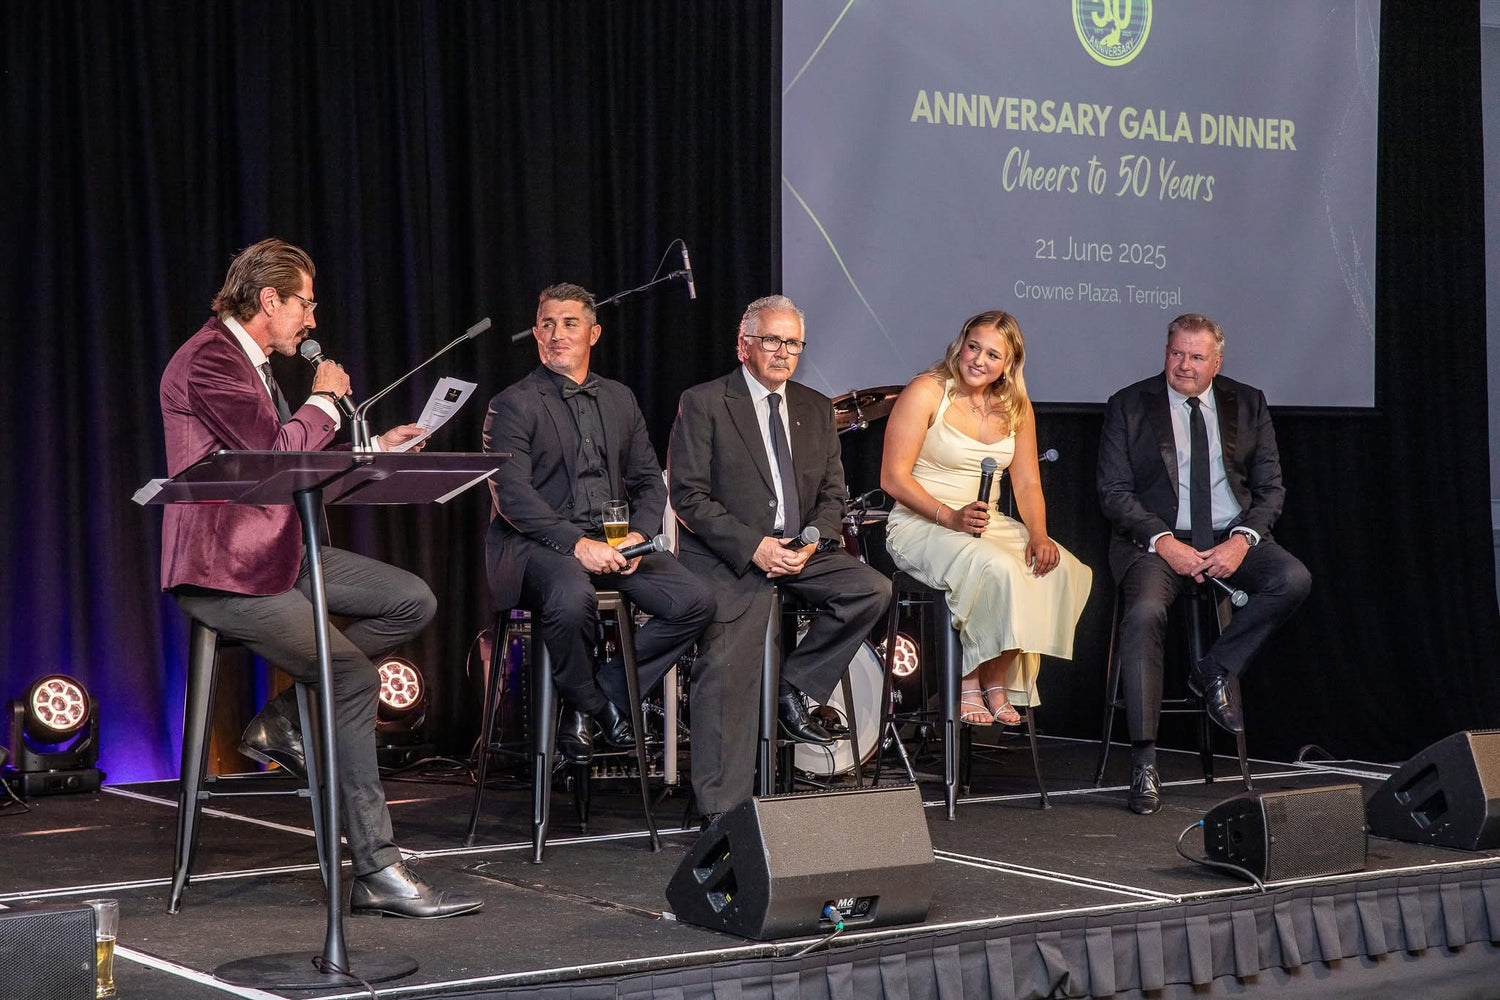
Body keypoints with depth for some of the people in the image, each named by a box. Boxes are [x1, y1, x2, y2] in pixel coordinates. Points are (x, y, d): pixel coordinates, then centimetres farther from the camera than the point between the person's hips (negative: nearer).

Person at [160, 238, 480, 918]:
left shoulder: (251, 363, 18)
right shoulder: (207, 362, -14)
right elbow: (276, 452, -22)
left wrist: (373, 450, 15)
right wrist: (324, 402, -5)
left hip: (275, 552, 10)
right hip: (222, 572, -10)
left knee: (413, 602, 0)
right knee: (354, 677, -21)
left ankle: (284, 720, 4)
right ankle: (376, 873, -18)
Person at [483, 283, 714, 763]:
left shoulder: (619, 400, 18)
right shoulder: (513, 405, 0)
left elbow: (649, 481, 17)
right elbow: (512, 494, -11)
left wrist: (638, 535, -5)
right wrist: (576, 543, -22)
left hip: (614, 540, 5)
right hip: (539, 543, -5)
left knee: (696, 603, -16)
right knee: (572, 600, -38)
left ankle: (609, 691, 0)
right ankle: (588, 703, -8)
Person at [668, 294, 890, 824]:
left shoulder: (817, 409, 14)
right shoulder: (703, 404, -3)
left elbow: (832, 495, 14)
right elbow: (689, 496, -9)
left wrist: (811, 542, -8)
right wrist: (754, 547, -17)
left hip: (799, 550, 5)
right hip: (726, 557, -5)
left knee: (872, 589, -17)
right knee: (728, 667, -20)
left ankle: (795, 687, -2)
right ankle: (722, 814, -18)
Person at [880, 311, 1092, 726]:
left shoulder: (1016, 408, 11)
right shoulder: (926, 392, -6)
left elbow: (1027, 484, 9)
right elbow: (893, 478, -11)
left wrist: (1039, 535, -11)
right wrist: (950, 517, -23)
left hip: (989, 524, 6)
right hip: (921, 525, -6)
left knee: (1061, 569, -22)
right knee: (996, 568, -34)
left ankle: (998, 681, -13)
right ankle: (971, 683, -18)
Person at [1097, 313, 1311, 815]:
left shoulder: (1248, 403, 10)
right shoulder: (1129, 405, 4)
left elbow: (1270, 487, 8)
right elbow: (1114, 492, -2)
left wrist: (1243, 539, -12)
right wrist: (1164, 542, -17)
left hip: (1231, 538, 3)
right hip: (1158, 539, -3)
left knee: (1293, 579, -25)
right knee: (1143, 613, -31)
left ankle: (1216, 669, -5)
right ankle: (1143, 760, -27)